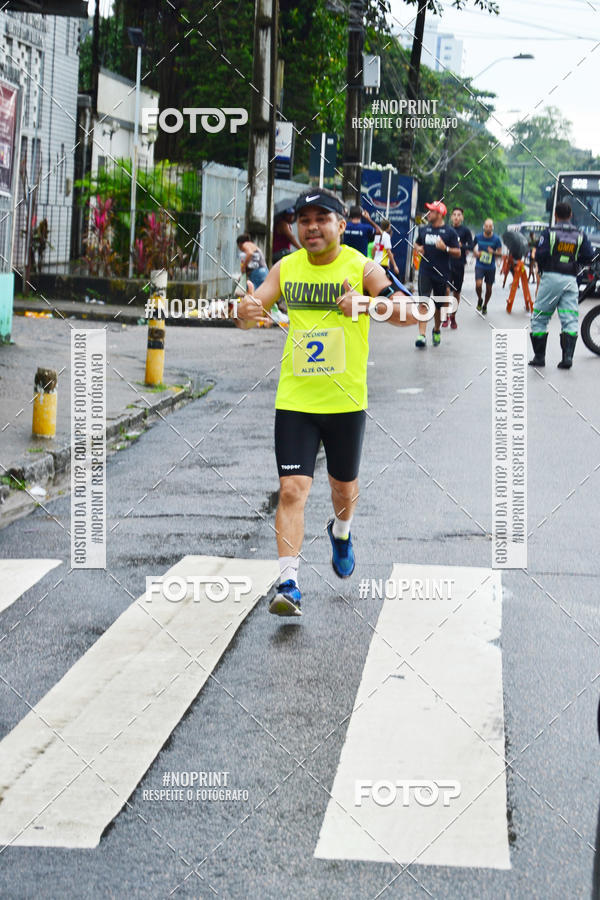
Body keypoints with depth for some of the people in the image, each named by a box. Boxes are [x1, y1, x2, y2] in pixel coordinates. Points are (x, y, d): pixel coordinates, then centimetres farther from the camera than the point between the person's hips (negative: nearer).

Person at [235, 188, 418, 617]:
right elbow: (249, 315, 5)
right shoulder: (285, 269, 3)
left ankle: (341, 533, 52)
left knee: (344, 485, 18)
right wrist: (247, 311, -20)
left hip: (346, 400, -1)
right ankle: (289, 584, -13)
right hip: (295, 400, 1)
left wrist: (366, 304, -35)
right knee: (292, 489, -12)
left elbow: (410, 312, -17)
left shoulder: (361, 268, -8)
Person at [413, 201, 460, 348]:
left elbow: (458, 253, -3)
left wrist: (445, 248, -20)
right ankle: (422, 335, -18)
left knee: (438, 306, 11)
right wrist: (418, 248, 1)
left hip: (442, 273, -1)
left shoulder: (450, 232, -2)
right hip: (425, 271, 1)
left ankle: (436, 330, 35)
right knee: (423, 303, -12)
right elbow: (417, 243, 24)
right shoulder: (423, 229, 9)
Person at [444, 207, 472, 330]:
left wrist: (461, 245, -20)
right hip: (447, 263, 0)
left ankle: (453, 317, 25)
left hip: (459, 264, 0)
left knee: (457, 292, 9)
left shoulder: (465, 230, -1)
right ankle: (446, 316, -3)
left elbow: (471, 246, -4)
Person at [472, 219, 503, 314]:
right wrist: (475, 252, -3)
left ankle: (485, 306, 31)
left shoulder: (496, 239, -7)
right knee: (478, 284, -20)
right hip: (479, 265, 0)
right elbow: (473, 246, 17)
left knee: (489, 288, 8)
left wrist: (493, 252, -23)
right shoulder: (478, 237, -3)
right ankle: (479, 300, 10)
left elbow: (500, 253, -3)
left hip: (491, 266, 0)